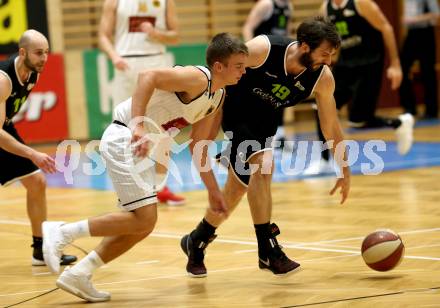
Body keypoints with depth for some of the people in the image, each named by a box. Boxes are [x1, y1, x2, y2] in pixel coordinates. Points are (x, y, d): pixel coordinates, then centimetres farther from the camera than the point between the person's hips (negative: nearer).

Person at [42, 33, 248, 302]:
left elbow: (198, 146, 22)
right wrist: (138, 125, -35)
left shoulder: (218, 97, 13)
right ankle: (62, 233, -8)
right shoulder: (197, 78, -16)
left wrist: (214, 191, 23)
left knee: (143, 226, 12)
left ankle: (78, 275, 16)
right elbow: (148, 77, -29)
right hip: (125, 139, -10)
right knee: (143, 220, -15)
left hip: (143, 147, 10)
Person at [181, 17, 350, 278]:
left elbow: (331, 125, -6)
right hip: (235, 110, -6)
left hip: (265, 123, 6)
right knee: (262, 165, -25)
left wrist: (345, 170, -2)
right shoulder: (263, 49, -32)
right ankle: (268, 250, -19)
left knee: (238, 188, 10)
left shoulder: (323, 78, -19)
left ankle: (196, 242, 30)